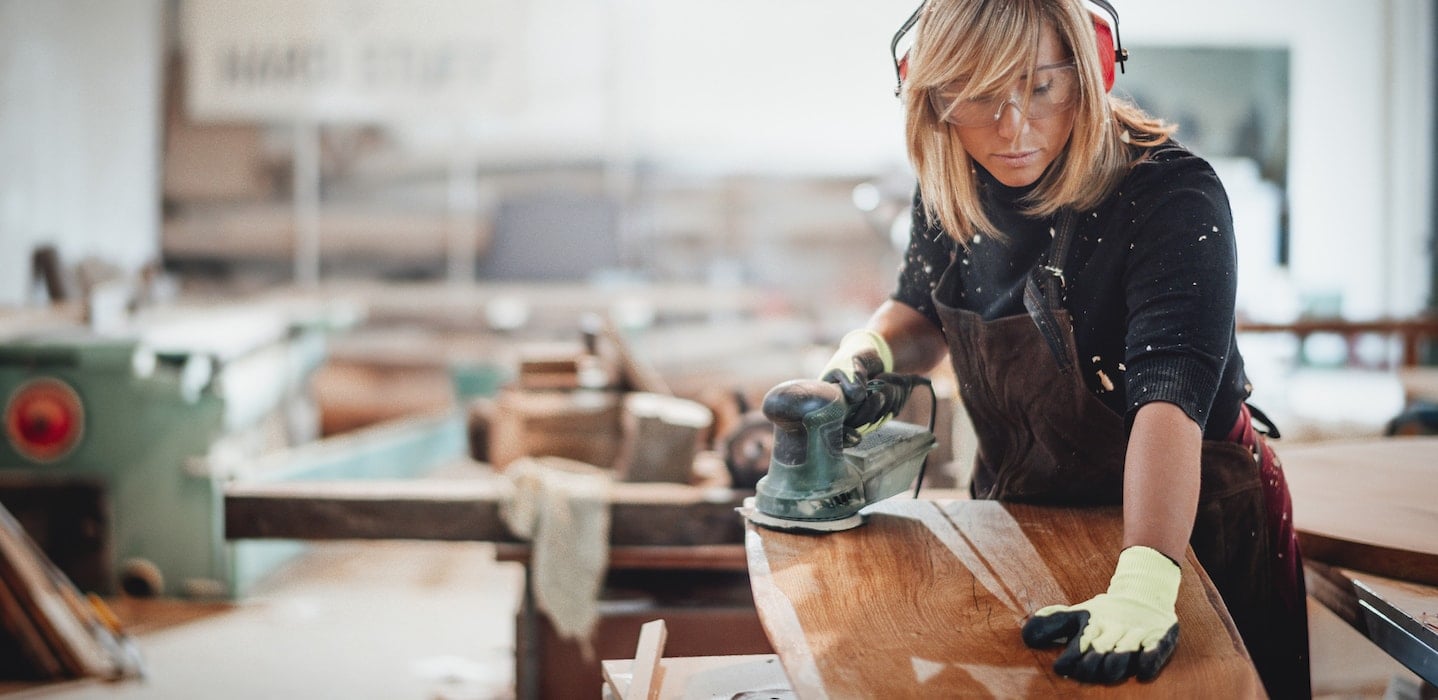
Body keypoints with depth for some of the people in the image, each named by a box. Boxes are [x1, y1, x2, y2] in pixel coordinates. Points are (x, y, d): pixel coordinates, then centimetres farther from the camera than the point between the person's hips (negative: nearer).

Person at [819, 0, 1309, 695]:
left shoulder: (1173, 198, -29)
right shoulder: (952, 188, -10)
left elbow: (1171, 391, -42)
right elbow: (921, 312, 10)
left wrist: (1142, 586, -55)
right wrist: (868, 352, -14)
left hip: (1184, 522, -5)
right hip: (1016, 510, 5)